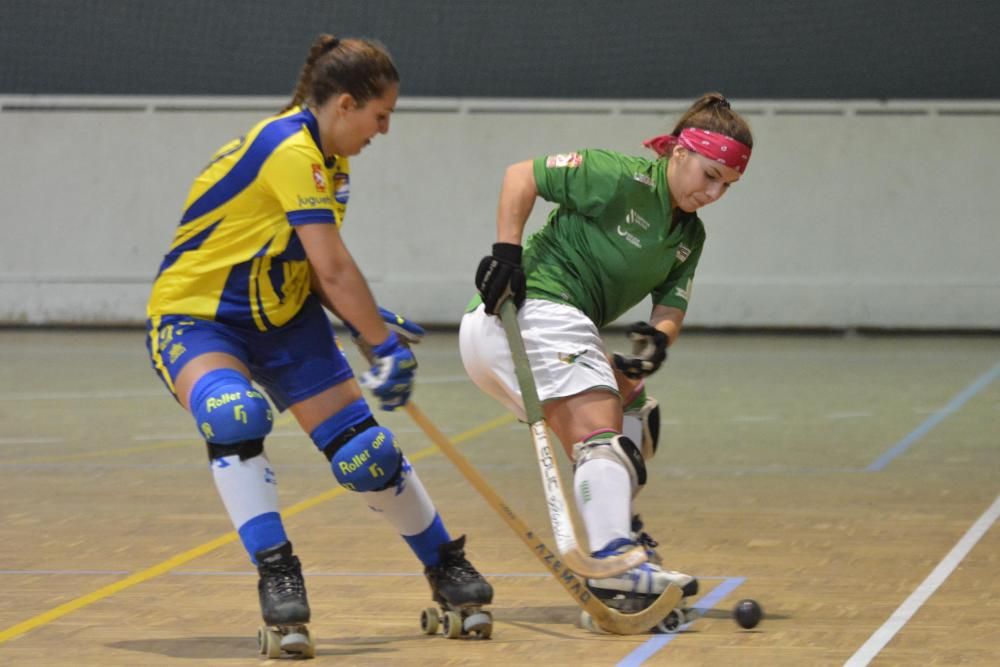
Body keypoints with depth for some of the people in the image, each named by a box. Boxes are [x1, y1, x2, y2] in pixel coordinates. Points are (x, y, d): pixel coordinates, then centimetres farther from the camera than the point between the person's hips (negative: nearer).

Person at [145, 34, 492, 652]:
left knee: (366, 451, 1)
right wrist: (385, 345, -21)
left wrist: (370, 323, -5)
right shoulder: (291, 152, -26)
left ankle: (446, 566, 20)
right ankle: (276, 572, -31)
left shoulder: (330, 159, 4)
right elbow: (335, 270, -27)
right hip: (194, 319, -8)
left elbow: (318, 271, 8)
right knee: (235, 416, -39)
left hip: (281, 318, 8)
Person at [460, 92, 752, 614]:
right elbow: (522, 176, -9)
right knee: (601, 430, -23)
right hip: (536, 310, -10)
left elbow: (671, 309, 6)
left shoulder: (690, 236, 15)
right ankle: (615, 564, -41)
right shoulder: (625, 179, -10)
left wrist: (659, 336, -18)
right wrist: (507, 252, -19)